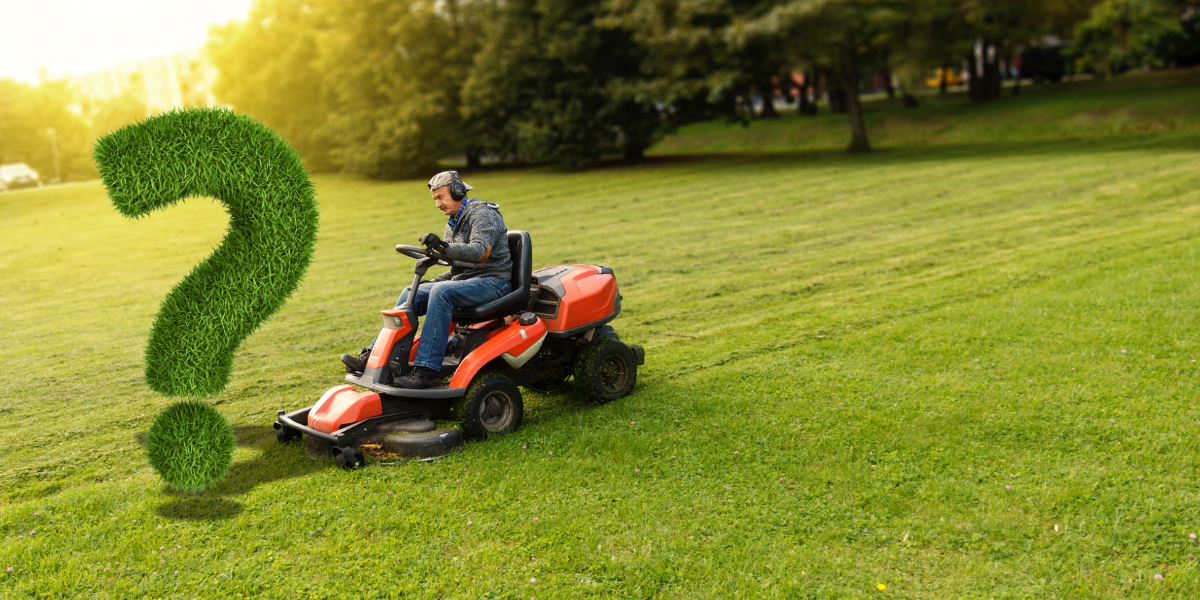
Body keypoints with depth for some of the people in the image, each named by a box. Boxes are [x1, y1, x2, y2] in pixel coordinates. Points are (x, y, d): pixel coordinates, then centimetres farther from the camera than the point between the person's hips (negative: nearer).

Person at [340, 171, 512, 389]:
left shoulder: (482, 214, -11)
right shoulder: (453, 223, 18)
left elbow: (481, 252, -29)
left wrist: (444, 247, -42)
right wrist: (437, 280, 5)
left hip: (493, 281, -9)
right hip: (465, 280, 9)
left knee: (441, 292, -33)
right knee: (411, 293, -3)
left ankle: (427, 370, -36)